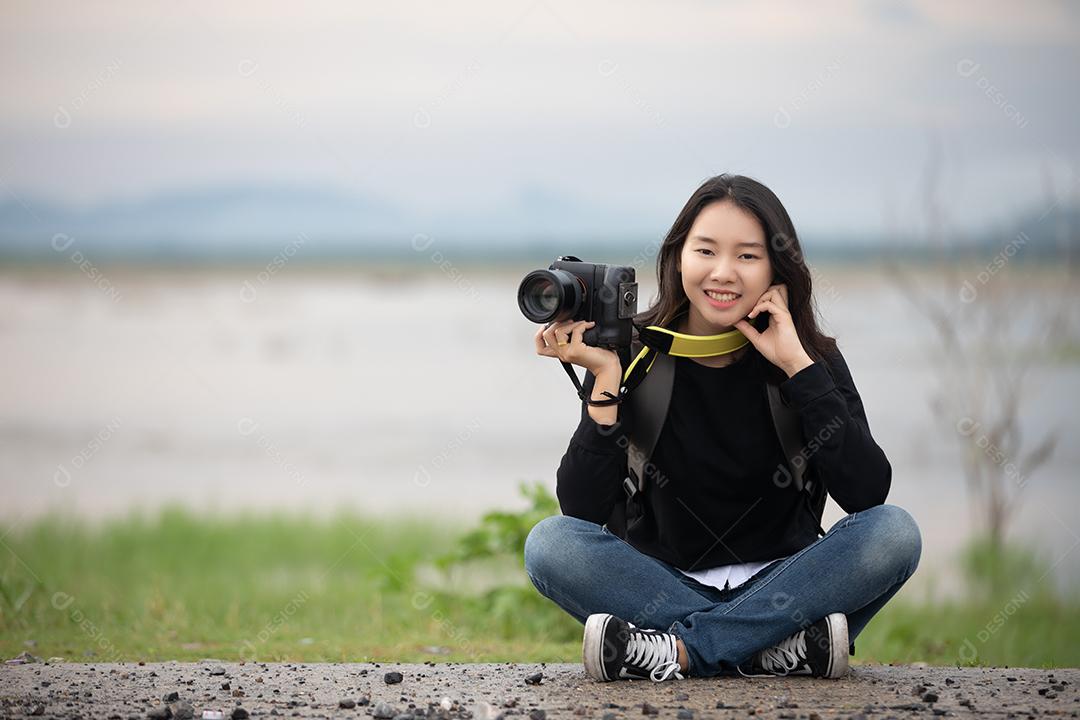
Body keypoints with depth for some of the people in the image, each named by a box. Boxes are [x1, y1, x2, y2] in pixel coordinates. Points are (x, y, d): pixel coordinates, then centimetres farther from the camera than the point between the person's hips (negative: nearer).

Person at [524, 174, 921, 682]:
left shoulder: (812, 357, -3)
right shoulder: (633, 353, -4)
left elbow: (866, 493, -19)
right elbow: (582, 510, -12)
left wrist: (798, 366, -19)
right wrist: (606, 381, -21)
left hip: (778, 581, 1)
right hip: (662, 582, 0)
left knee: (895, 532, -25)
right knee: (550, 543, -27)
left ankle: (680, 651, -27)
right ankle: (786, 648, -28)